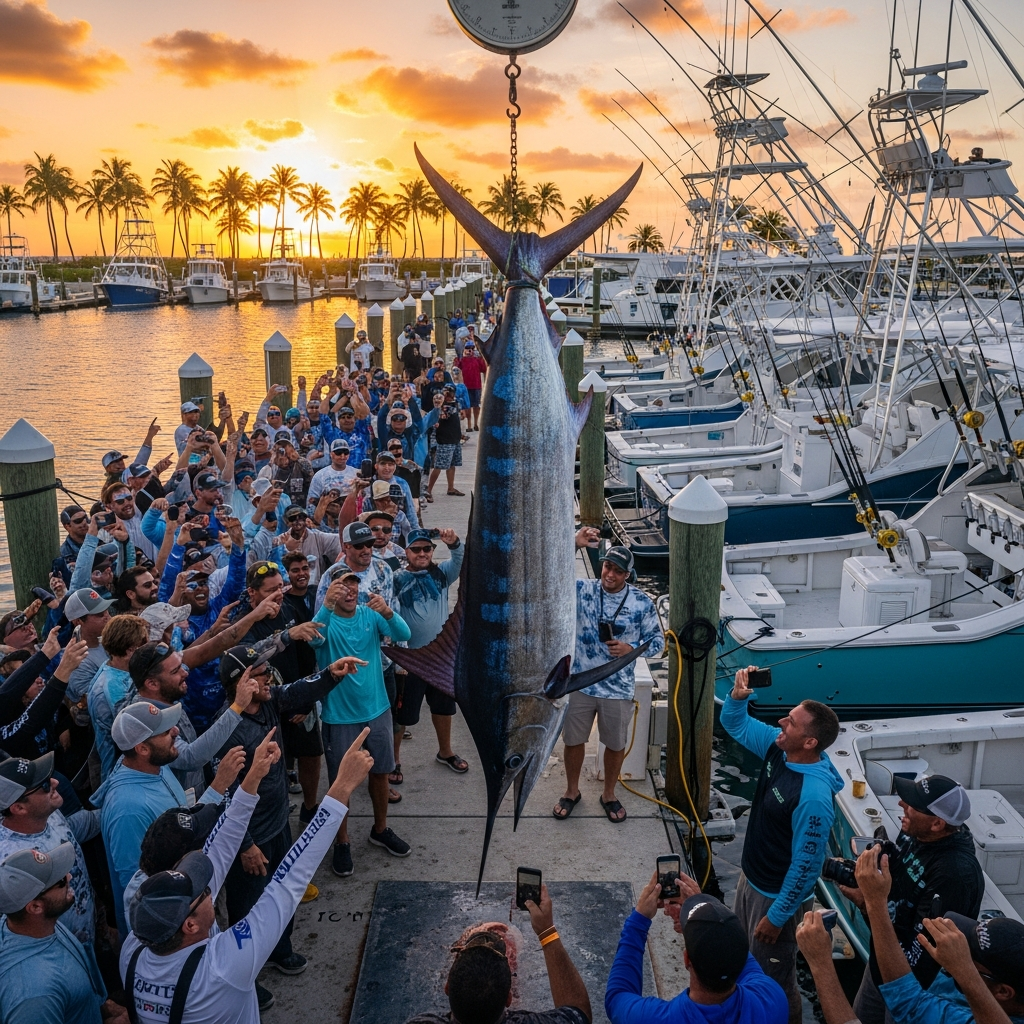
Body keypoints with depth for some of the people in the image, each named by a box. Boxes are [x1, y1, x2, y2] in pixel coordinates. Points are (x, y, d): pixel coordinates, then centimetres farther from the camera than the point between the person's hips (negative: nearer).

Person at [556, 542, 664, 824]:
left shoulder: (642, 602, -9)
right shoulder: (583, 590, -9)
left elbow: (657, 641, -2)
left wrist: (631, 649, -21)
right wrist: (573, 545, -32)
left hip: (618, 689, 0)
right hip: (580, 684, 0)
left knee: (616, 745, 16)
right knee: (573, 740, 15)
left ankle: (609, 795, 38)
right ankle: (571, 791, 38)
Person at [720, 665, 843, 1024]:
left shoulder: (813, 797, -35)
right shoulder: (778, 748, -12)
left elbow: (806, 864, -27)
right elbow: (735, 724, 4)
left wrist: (777, 916, -18)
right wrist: (738, 695, -18)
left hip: (774, 894, -9)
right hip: (749, 876, 9)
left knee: (773, 980, 12)